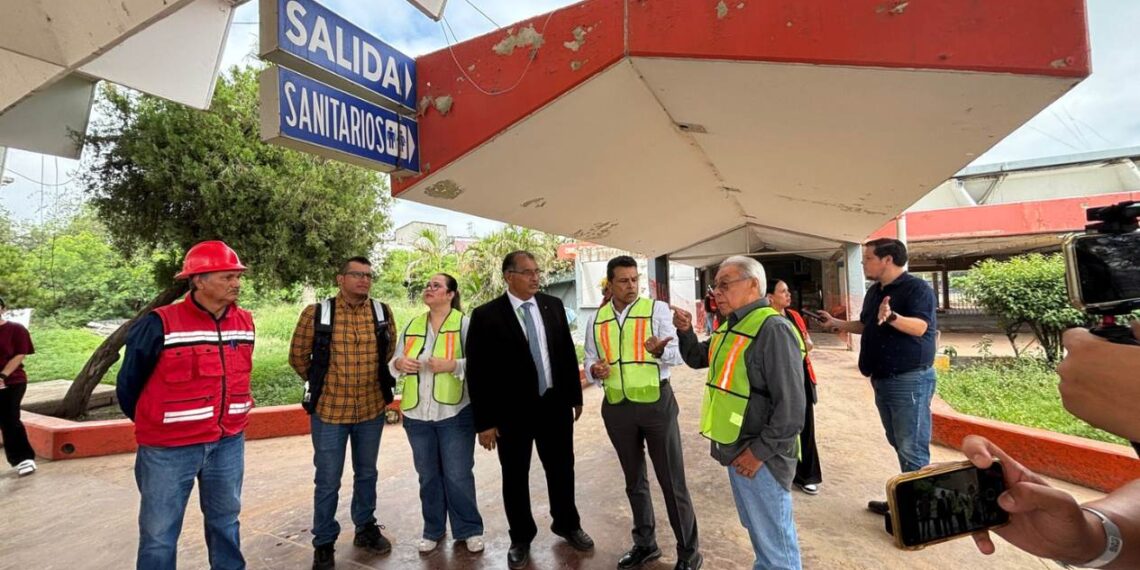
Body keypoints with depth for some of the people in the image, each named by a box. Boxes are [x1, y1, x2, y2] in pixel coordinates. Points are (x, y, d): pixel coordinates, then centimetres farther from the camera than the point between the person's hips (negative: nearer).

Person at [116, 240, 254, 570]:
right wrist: (152, 426, 10)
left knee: (225, 521, 20)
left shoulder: (245, 323, 0)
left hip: (229, 442, 5)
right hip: (169, 448, -4)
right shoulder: (160, 325, -16)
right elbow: (128, 383, -2)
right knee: (159, 533, 11)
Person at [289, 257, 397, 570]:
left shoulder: (383, 312, -3)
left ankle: (366, 527, 38)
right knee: (327, 481, 9)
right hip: (329, 410, -2)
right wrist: (322, 384, 8)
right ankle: (324, 543, 29)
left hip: (372, 409, 3)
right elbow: (298, 356, 1)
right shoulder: (316, 314, -10)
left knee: (367, 473, 18)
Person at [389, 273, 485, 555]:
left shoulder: (465, 323, -5)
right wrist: (399, 363, -8)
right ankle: (433, 529, 32)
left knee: (458, 475, 4)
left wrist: (453, 365, -25)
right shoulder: (412, 326, 10)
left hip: (455, 412, -4)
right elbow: (395, 360, 14)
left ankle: (469, 529, 23)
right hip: (417, 413, 5)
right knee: (428, 474, 16)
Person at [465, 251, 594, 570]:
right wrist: (485, 422, -11)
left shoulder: (553, 306, 1)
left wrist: (576, 397, 10)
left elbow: (568, 353, 8)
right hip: (511, 412, -3)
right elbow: (477, 372, -10)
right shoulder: (486, 315, -12)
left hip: (555, 405, 4)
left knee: (562, 470, 18)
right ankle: (521, 538, 36)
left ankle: (567, 525, 43)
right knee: (515, 478, 13)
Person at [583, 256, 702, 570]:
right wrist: (594, 369, -12)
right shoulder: (596, 320, 5)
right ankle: (645, 543, 39)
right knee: (634, 480, 19)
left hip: (656, 403, -4)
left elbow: (677, 353, -12)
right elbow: (589, 360, 11)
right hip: (616, 407, 4)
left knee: (672, 481, 6)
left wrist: (660, 350, -34)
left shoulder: (657, 309, -5)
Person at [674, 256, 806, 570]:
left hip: (758, 454, -9)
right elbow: (698, 359, 24)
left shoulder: (772, 329, -20)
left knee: (774, 537, 7)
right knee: (757, 528, 25)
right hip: (735, 448, 9)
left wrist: (760, 451, -21)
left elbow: (791, 404, -24)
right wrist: (685, 331, 5)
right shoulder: (730, 326, 10)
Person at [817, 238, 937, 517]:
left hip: (910, 380, -9)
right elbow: (866, 325, 24)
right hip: (882, 379, 9)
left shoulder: (917, 288, -13)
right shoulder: (874, 292, 13)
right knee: (900, 445, 17)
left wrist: (891, 317, -43)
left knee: (913, 449, -4)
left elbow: (920, 326, -26)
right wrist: (836, 323, 15)